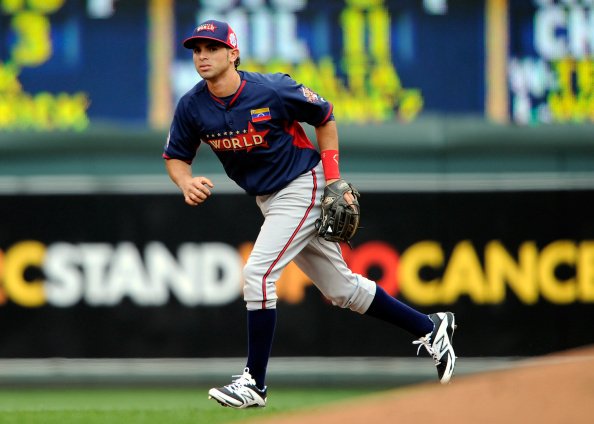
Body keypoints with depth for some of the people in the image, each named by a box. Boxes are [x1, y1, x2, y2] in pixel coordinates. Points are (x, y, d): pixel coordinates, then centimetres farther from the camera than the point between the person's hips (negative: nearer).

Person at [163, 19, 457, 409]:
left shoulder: (272, 91, -20)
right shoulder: (192, 107, -8)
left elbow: (325, 117, -5)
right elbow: (176, 157, 3)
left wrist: (333, 179, -8)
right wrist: (187, 183, -20)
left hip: (303, 187, -6)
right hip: (268, 199, 6)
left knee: (257, 274, -19)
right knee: (340, 288, 12)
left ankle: (255, 383, -9)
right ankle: (429, 327, 27)